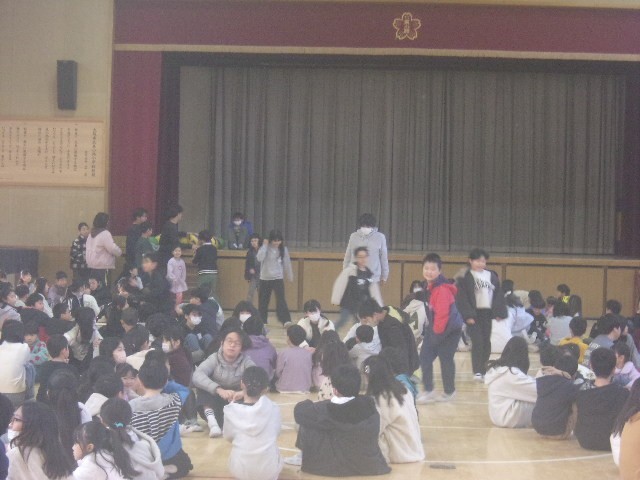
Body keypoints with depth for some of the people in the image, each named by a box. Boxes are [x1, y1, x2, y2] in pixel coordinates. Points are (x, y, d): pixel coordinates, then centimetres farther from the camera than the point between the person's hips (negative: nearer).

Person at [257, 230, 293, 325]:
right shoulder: (266, 248, -6)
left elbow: (287, 263, 10)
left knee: (281, 299, -10)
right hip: (265, 278, 0)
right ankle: (262, 320, 23)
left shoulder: (284, 249, 0)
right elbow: (259, 258, -23)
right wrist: (264, 245, -20)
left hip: (278, 278, 0)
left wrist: (290, 276, 17)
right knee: (263, 300, 8)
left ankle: (286, 321, -12)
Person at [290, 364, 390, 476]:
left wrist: (308, 403, 16)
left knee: (307, 425, 5)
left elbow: (299, 410, -8)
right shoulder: (369, 405, -11)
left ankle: (305, 458, 26)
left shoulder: (329, 410, -23)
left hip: (338, 467, -5)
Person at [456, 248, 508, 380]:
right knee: (478, 342, -10)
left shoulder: (492, 276, 9)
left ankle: (484, 370, 19)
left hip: (487, 313, 5)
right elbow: (462, 297, -10)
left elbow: (498, 295, 9)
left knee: (486, 343, 9)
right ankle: (477, 371, -9)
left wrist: (499, 313, 0)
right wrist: (467, 315, -17)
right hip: (473, 314, -5)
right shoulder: (465, 277, -5)